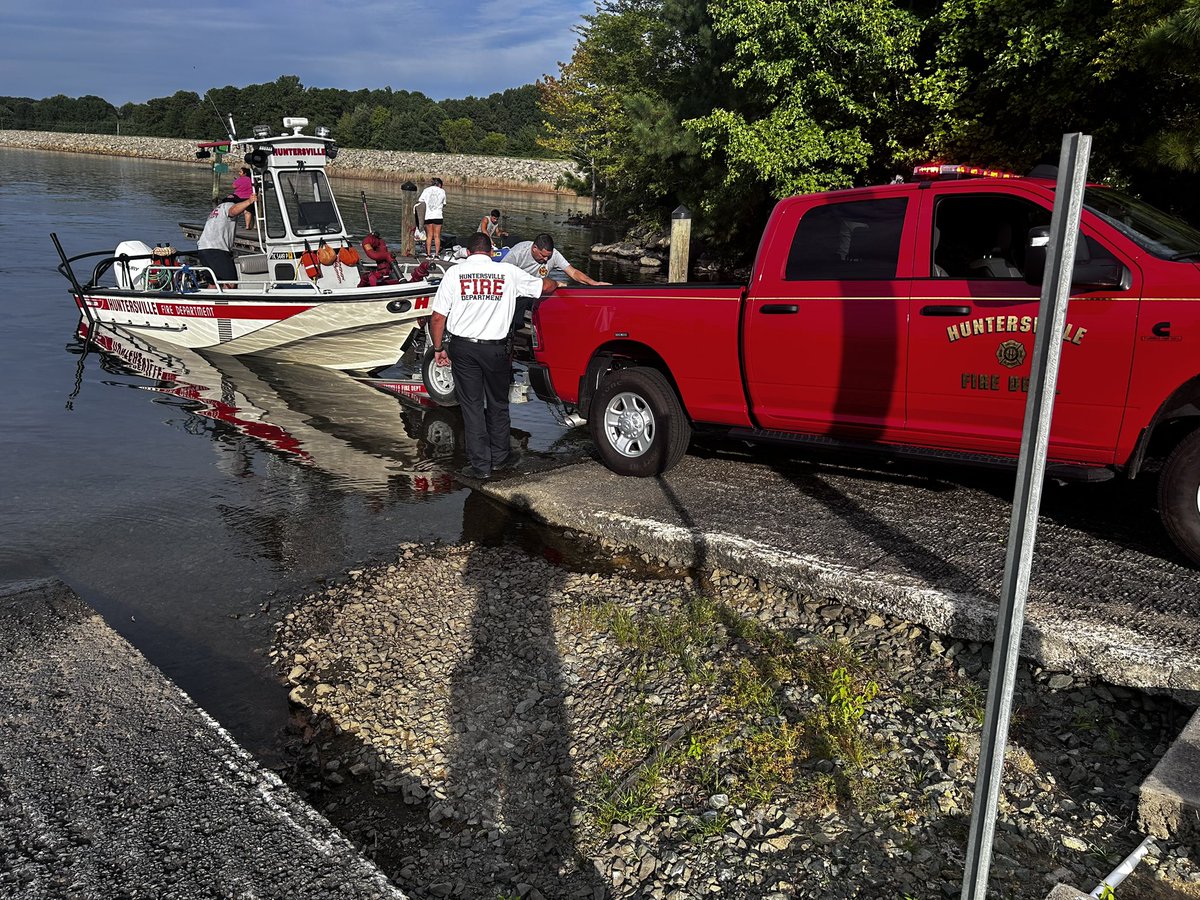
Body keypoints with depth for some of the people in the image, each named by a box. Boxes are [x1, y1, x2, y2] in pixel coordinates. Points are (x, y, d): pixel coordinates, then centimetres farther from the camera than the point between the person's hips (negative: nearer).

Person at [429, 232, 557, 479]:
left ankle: (480, 464, 10)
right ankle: (500, 458, 28)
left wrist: (438, 348, 8)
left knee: (471, 405, 7)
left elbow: (437, 317, -4)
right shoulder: (508, 272, -1)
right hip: (495, 347, 0)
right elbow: (546, 287, 12)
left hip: (463, 347, 0)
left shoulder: (455, 273, -2)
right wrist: (554, 284, 35)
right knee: (498, 404, 16)